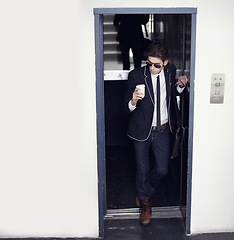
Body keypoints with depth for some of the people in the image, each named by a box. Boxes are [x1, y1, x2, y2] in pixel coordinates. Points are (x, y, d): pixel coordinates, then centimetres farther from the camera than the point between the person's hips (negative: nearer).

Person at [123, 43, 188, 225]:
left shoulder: (170, 71, -4)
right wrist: (133, 102, -34)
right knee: (143, 170, 9)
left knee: (162, 170, 6)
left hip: (163, 130, 3)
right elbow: (127, 106, -10)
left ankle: (143, 194, 35)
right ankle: (145, 203, 33)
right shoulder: (136, 75, -14)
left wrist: (180, 86, -6)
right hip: (142, 130, -2)